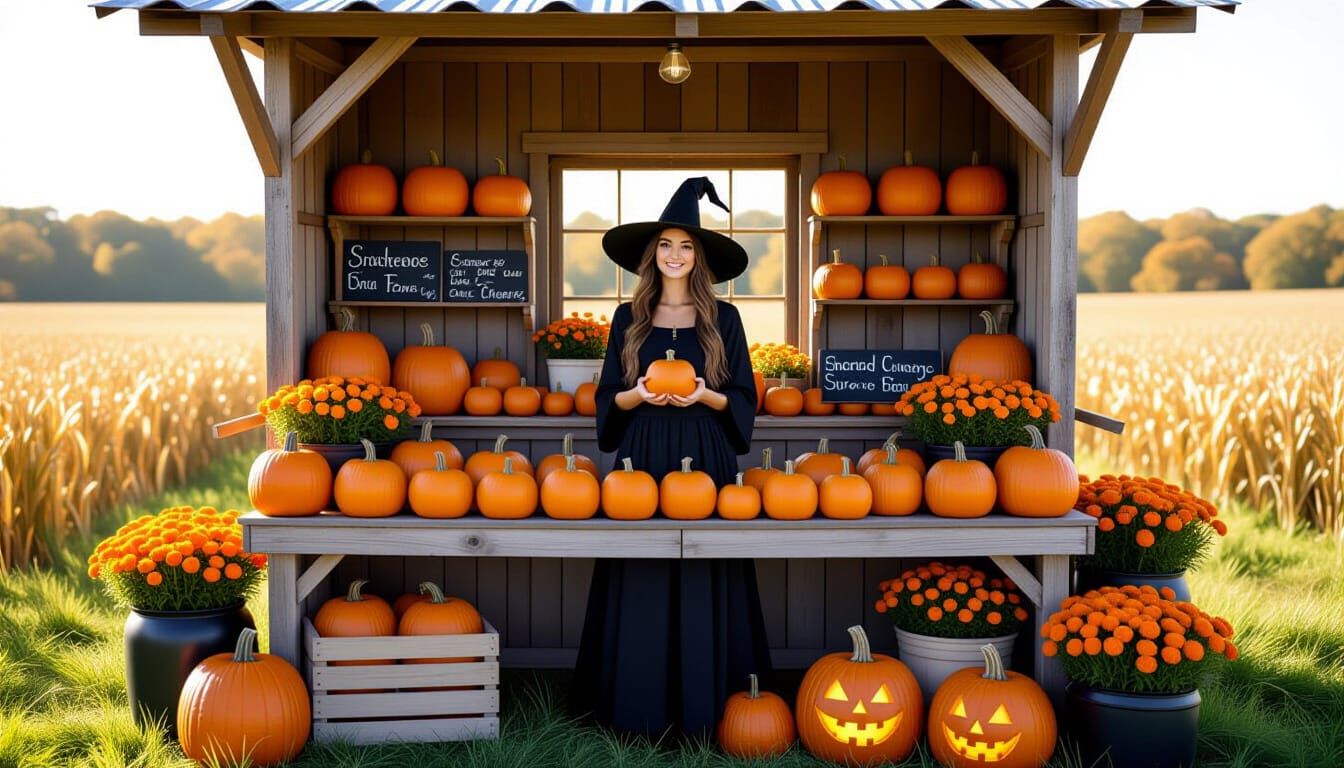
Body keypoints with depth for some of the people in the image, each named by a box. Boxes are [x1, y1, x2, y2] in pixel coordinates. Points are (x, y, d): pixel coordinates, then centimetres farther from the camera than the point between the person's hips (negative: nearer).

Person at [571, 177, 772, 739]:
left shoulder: (722, 319, 5)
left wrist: (705, 395, -13)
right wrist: (638, 395, -11)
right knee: (640, 581, 0)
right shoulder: (628, 319, 8)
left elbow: (743, 398, 6)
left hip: (704, 461, -1)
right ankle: (638, 706, 7)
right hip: (642, 460, 1)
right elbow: (608, 398, 9)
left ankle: (700, 704, 8)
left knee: (701, 580, 0)